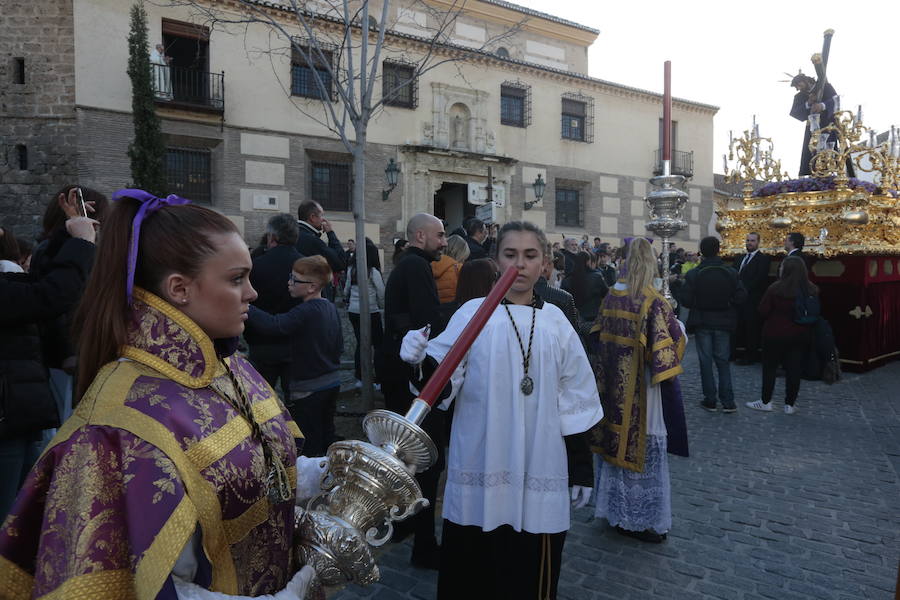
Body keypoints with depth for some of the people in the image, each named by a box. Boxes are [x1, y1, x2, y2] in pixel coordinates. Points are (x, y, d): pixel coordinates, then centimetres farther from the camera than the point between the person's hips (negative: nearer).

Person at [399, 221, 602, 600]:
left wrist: (581, 467, 8)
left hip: (539, 473, 2)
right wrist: (420, 361, -29)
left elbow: (574, 401, 7)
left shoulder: (555, 323, 4)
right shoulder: (472, 314, -3)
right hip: (481, 470, -1)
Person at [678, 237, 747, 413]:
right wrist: (728, 307, 10)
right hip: (723, 323, 2)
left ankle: (710, 400, 11)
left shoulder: (693, 274, -12)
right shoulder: (731, 273, -6)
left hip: (702, 323, -2)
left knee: (706, 361, 7)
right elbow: (741, 298, -8)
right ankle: (727, 402, 8)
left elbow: (685, 300, -14)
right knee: (723, 361, 11)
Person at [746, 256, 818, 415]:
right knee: (794, 369, 8)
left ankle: (766, 402, 15)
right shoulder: (812, 290, -2)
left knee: (769, 367, 8)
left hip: (775, 333, -3)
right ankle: (790, 404, 14)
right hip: (801, 336, 3)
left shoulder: (775, 288, -15)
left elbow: (763, 311, -10)